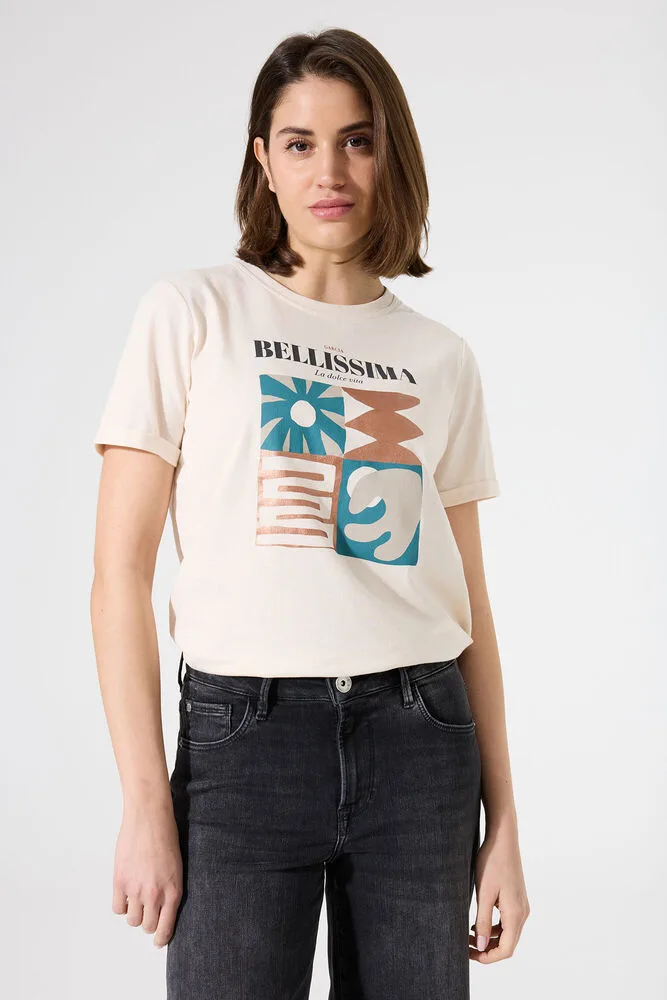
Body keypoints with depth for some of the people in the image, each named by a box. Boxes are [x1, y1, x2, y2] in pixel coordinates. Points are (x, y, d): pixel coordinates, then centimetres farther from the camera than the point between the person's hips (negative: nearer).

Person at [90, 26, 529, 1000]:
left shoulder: (443, 358, 8)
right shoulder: (191, 314, 0)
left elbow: (470, 606, 9)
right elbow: (120, 573, -4)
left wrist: (503, 825, 6)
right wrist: (146, 805, -9)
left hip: (420, 741, 3)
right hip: (242, 735, -2)